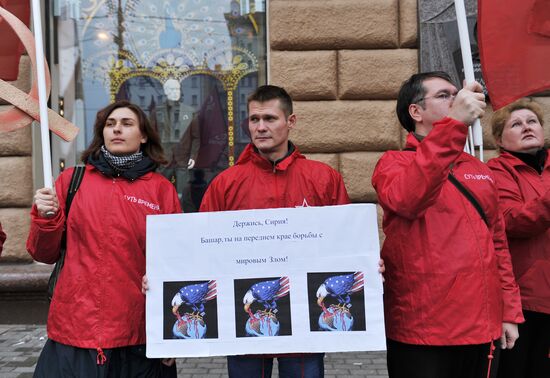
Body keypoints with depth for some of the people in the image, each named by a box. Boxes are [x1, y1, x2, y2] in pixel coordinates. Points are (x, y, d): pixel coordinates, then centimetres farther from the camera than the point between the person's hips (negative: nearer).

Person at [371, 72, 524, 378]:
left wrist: (510, 310, 13)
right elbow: (405, 200, -28)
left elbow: (497, 243, 17)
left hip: (481, 328, 6)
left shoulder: (480, 170, 13)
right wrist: (453, 124, -32)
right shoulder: (395, 162, -4)